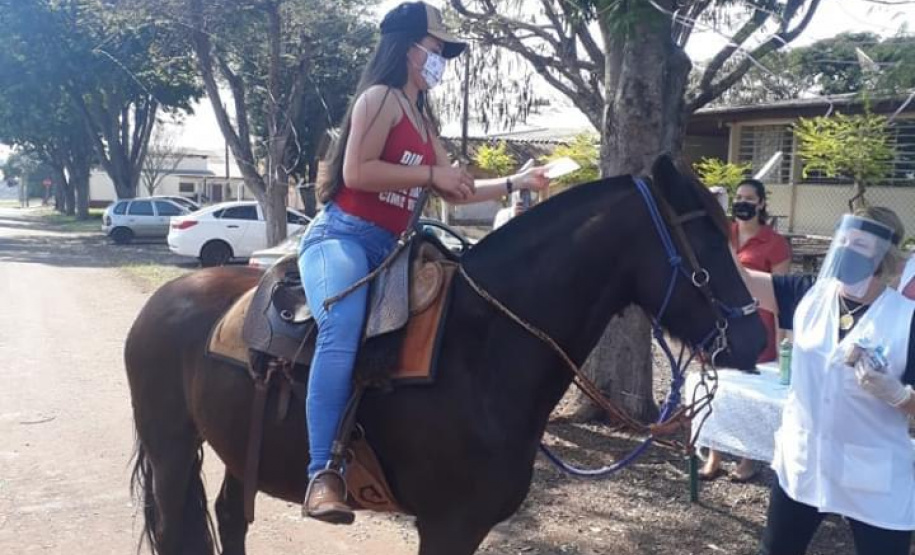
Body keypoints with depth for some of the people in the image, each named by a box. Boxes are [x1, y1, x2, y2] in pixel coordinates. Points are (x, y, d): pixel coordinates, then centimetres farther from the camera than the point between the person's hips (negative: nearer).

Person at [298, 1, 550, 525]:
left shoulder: (423, 119, 24)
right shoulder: (381, 97, -4)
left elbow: (457, 190, 27)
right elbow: (356, 172, -17)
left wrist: (517, 182, 21)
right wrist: (432, 173, -11)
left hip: (388, 247, 10)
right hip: (342, 236, -10)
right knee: (343, 331, -36)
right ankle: (323, 474, -40)